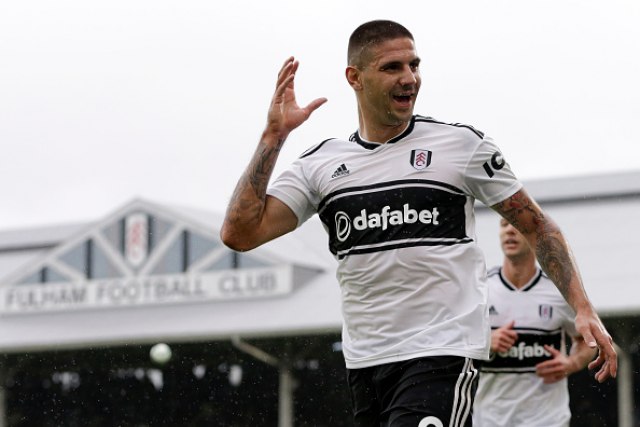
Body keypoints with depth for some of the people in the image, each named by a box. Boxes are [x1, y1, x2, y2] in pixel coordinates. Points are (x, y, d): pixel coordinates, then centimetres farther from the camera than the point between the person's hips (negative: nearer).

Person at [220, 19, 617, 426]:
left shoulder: (463, 144, 2)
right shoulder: (320, 164, 7)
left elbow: (536, 225, 8)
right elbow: (239, 233, -2)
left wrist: (583, 309, -1)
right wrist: (274, 136, -4)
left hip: (445, 352, -4)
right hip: (365, 362, 4)